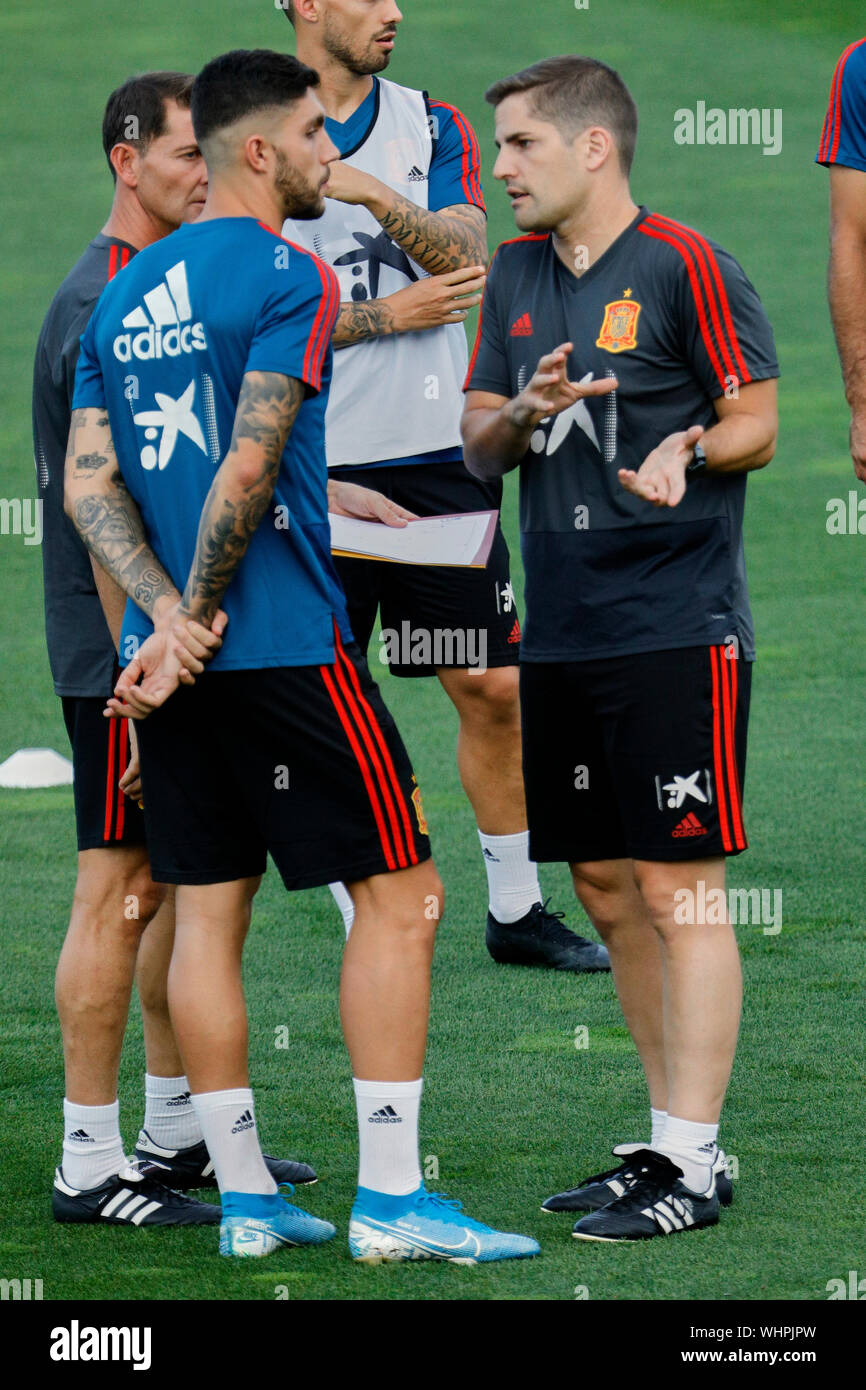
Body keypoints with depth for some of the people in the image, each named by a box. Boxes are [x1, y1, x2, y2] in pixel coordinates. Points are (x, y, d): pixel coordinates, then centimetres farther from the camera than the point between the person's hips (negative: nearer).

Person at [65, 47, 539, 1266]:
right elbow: (249, 470, -18)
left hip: (178, 661, 8)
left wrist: (169, 616, -2)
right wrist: (196, 619, -10)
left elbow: (91, 485, 7)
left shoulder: (126, 293, 14)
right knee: (398, 894, -1)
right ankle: (389, 1199, -4)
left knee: (207, 913, 9)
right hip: (284, 648, -8)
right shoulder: (287, 278, -10)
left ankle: (245, 1200, 11)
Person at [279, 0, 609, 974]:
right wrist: (387, 315, -13)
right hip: (313, 466, -3)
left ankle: (515, 910, 18)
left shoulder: (431, 127, 8)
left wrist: (376, 197, -23)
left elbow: (465, 261, -7)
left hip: (436, 455, 3)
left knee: (493, 688, 4)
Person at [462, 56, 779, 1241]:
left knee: (678, 888, -6)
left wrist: (685, 453, -24)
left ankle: (691, 1165, -5)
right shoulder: (517, 274, 13)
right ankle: (669, 1138, 20)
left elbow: (756, 424, -5)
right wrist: (525, 412, -7)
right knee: (605, 889, 11)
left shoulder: (684, 266, -7)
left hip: (676, 630, -7)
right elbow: (478, 443, 15)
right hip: (561, 632, 7)